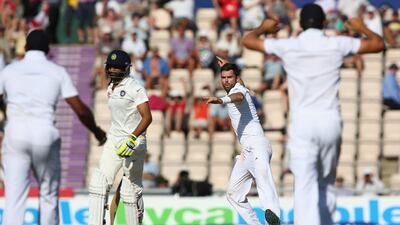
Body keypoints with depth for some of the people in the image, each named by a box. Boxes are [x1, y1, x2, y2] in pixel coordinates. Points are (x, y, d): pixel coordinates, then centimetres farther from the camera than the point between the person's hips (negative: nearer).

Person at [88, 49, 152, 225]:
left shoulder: (135, 89, -11)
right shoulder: (111, 89, 13)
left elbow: (147, 117, -20)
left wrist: (132, 138, -29)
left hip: (134, 141, -7)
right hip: (113, 141, 7)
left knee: (131, 191, -2)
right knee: (99, 183, -6)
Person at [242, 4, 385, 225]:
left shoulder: (288, 46, 0)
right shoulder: (337, 45, 1)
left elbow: (248, 40, 11)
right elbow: (379, 44, 10)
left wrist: (264, 27, 31)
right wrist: (361, 27, 29)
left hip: (302, 123, -2)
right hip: (330, 121, 2)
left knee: (305, 186, -9)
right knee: (327, 183, 20)